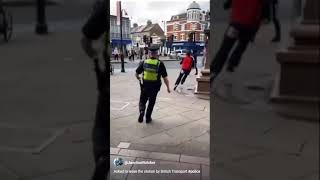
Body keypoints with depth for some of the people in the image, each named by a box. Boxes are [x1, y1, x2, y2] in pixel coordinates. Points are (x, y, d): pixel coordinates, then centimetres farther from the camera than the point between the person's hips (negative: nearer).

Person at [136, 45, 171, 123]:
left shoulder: (144, 62, -5)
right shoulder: (160, 64, -10)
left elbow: (137, 73, 4)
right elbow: (165, 77, -10)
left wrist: (138, 78, 26)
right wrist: (168, 87, 0)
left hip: (145, 85, 1)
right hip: (155, 86, 0)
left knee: (142, 100, 18)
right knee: (151, 102, 17)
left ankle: (141, 111, -9)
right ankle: (148, 118, 24)